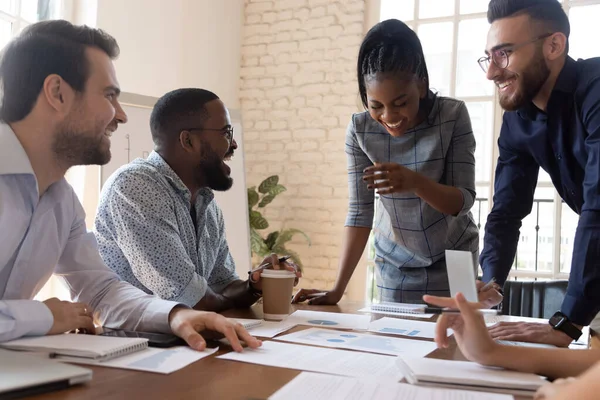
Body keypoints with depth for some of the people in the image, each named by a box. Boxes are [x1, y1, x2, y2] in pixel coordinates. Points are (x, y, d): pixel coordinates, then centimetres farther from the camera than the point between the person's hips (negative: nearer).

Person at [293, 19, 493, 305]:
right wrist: (337, 289, -21)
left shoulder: (453, 116, -19)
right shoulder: (360, 129, -15)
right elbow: (360, 211, -14)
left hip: (453, 259, -1)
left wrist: (415, 182, -38)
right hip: (394, 264, 1)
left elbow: (463, 201, -18)